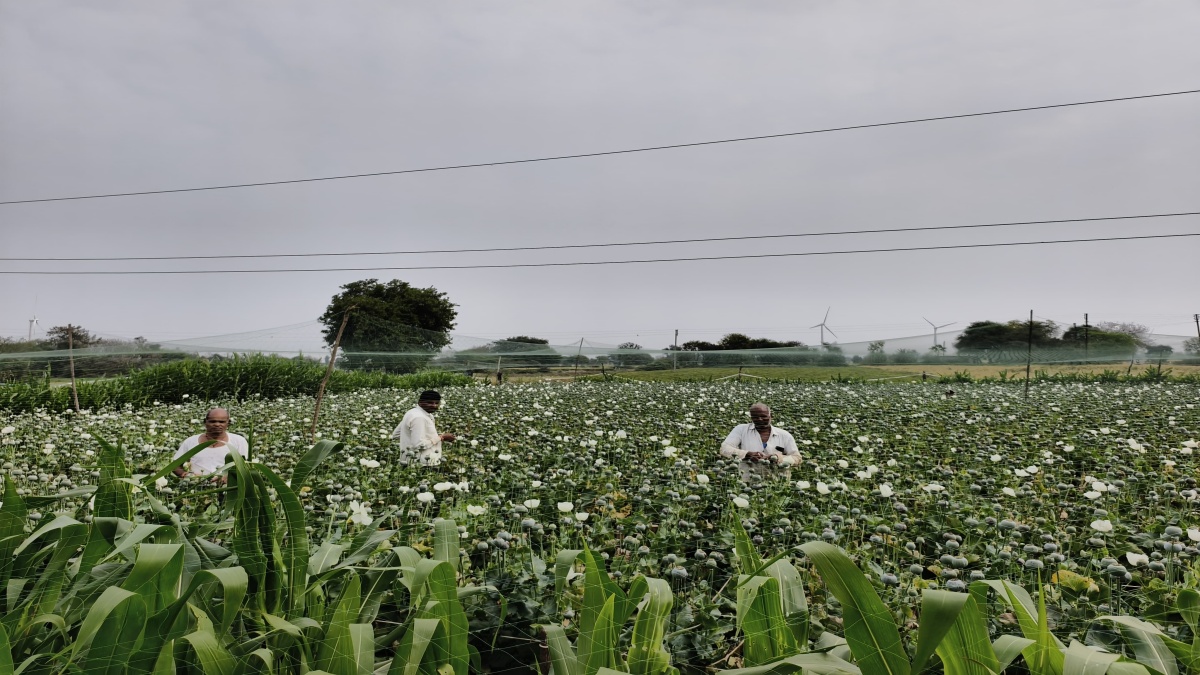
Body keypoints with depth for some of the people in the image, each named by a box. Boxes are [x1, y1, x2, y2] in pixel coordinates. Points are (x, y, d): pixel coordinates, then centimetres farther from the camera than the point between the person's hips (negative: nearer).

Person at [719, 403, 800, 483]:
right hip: (747, 482, -3)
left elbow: (796, 458, 8)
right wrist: (748, 454, -19)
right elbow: (724, 449, -3)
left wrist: (778, 458, -13)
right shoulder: (741, 430, 6)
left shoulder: (784, 435, 11)